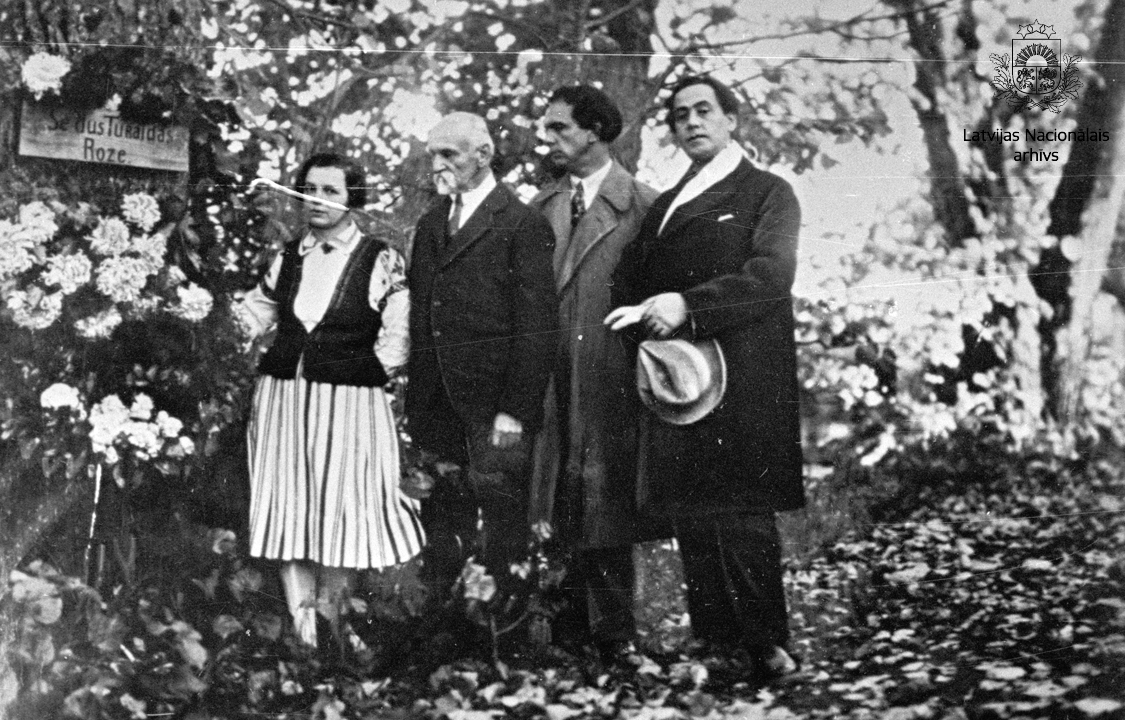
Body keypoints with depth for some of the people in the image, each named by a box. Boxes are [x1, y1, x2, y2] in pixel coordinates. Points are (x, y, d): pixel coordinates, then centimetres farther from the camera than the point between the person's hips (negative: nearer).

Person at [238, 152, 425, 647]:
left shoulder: (381, 261, -3)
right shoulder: (289, 257, 11)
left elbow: (396, 337, -5)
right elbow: (255, 313, 18)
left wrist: (369, 373, -14)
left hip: (348, 403, -4)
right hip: (282, 397, 4)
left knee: (340, 509, 1)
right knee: (286, 510, 2)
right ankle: (301, 624, 9)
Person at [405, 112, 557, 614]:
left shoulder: (522, 224, -7)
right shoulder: (429, 225, 15)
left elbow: (536, 326, -11)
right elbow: (418, 316, 16)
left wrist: (515, 411, -15)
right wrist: (414, 400, 8)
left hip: (493, 408, -6)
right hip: (435, 410, 6)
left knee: (502, 529, 1)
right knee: (440, 525, 11)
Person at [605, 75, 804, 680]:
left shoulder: (768, 193, 3)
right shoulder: (664, 206, 22)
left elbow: (771, 275, -12)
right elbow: (629, 283, 17)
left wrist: (687, 306, -21)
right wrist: (644, 314, -4)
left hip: (742, 385, -5)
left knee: (740, 519, -7)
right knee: (689, 518, 5)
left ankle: (766, 647, 4)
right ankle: (714, 646, 14)